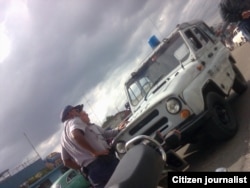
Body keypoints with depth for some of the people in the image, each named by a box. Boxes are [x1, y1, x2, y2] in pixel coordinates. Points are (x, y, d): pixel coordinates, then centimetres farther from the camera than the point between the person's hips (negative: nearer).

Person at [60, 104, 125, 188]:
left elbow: (66, 161, 26)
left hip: (92, 172, 8)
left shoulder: (64, 137, 26)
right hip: (103, 162, -8)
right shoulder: (75, 121, 1)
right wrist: (95, 152, -20)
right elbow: (76, 135, -23)